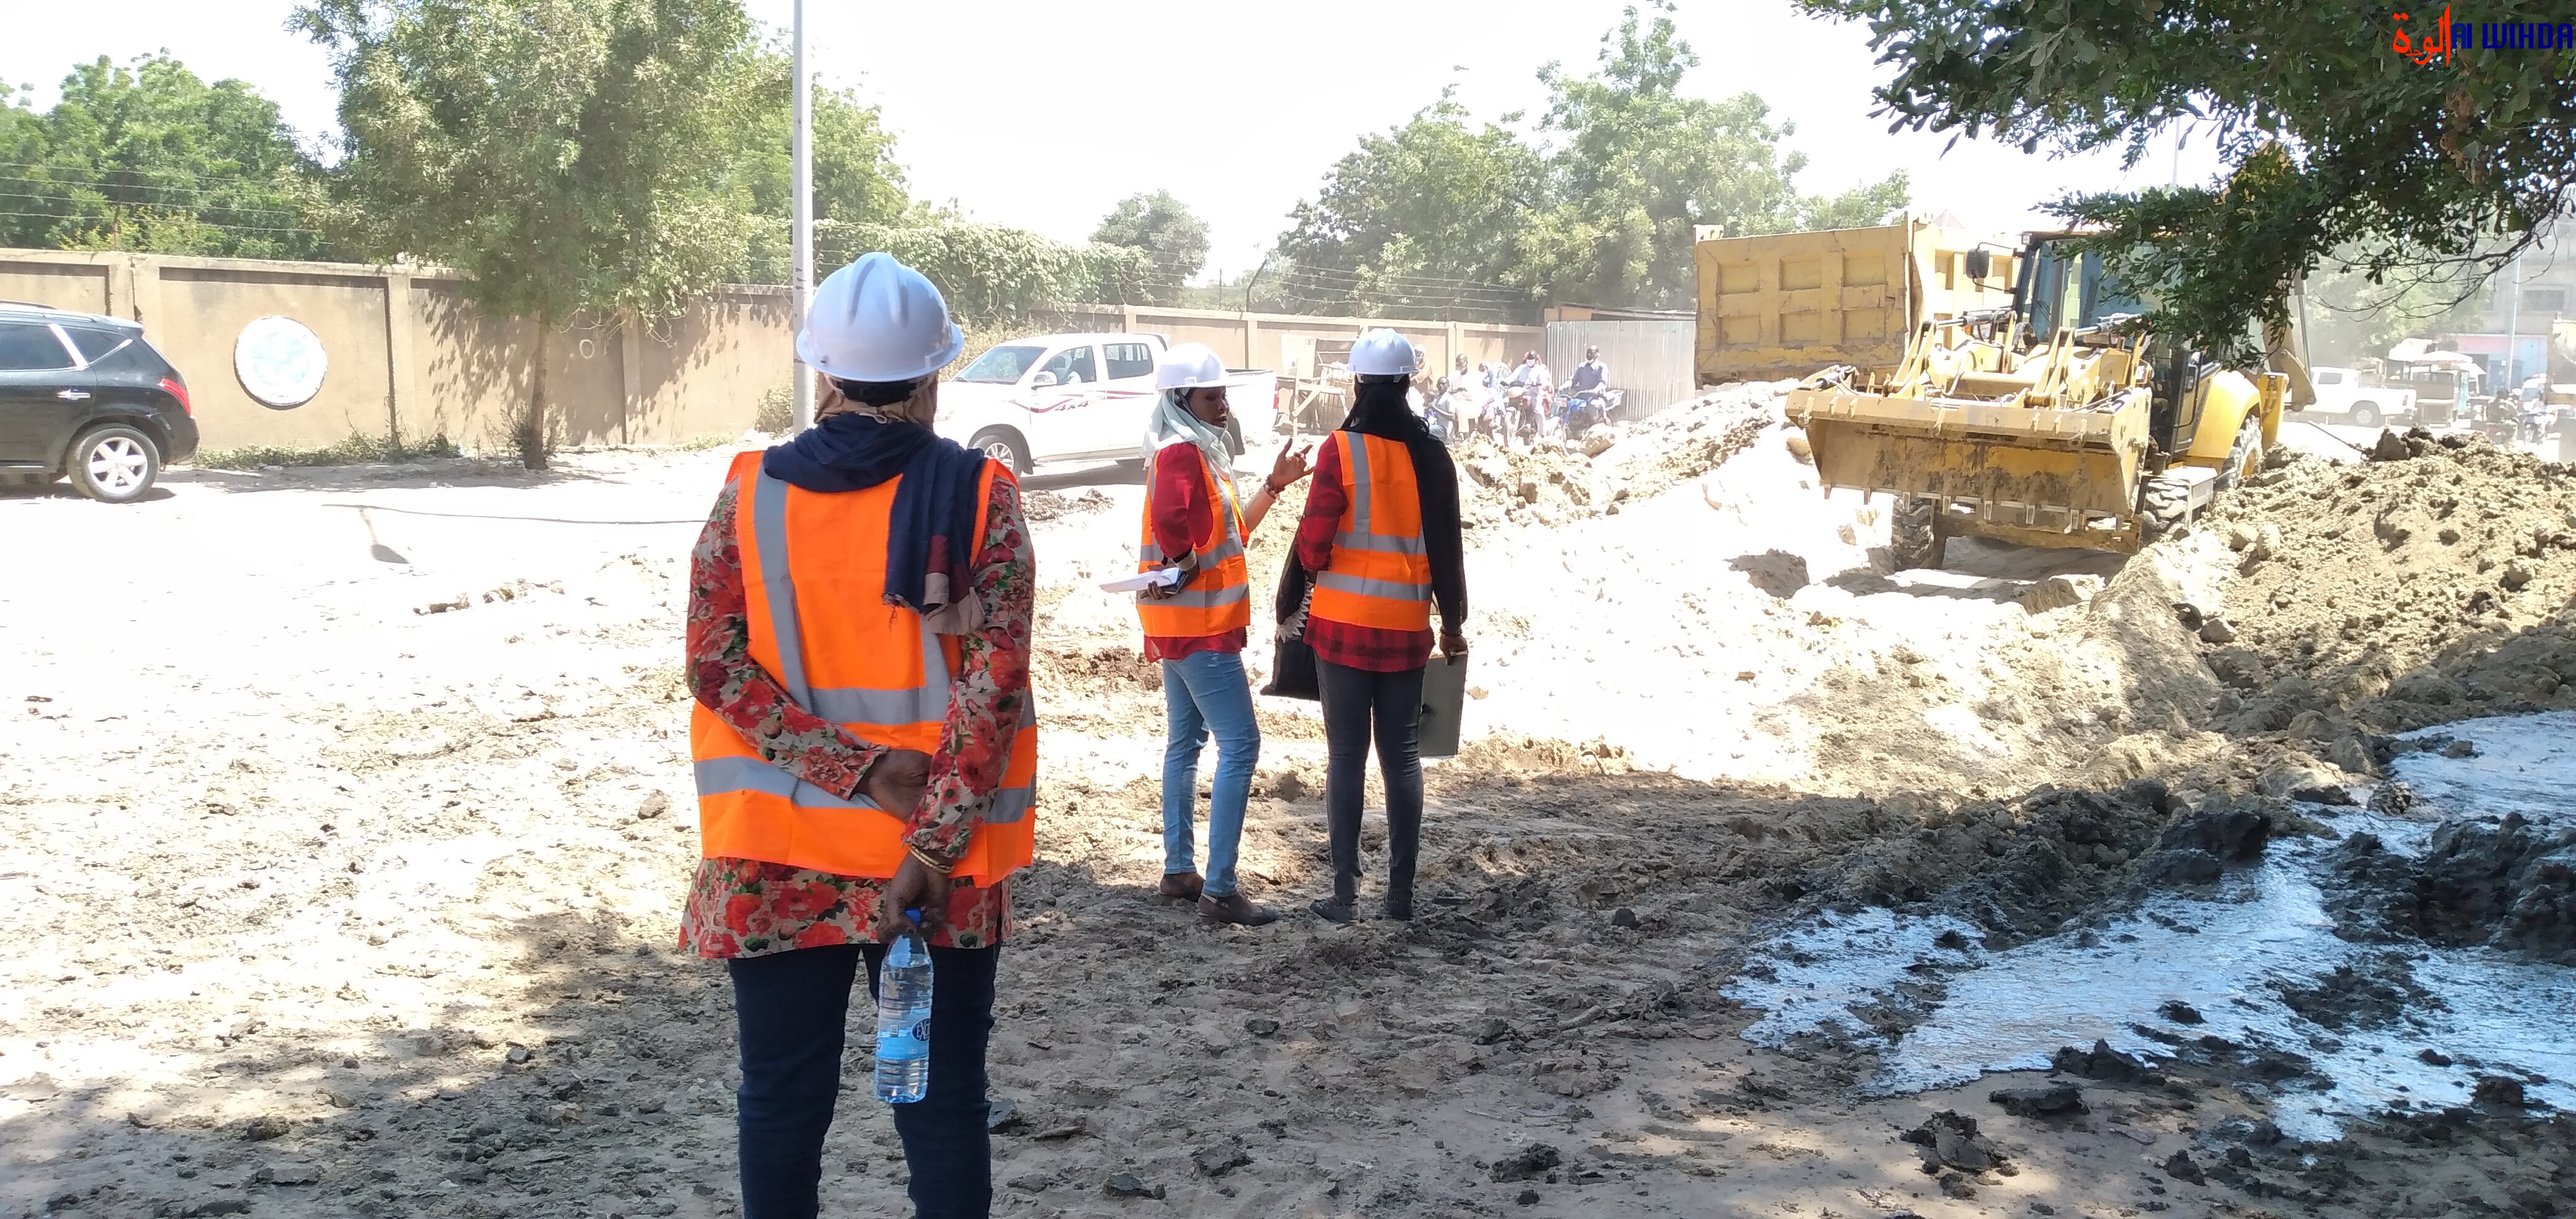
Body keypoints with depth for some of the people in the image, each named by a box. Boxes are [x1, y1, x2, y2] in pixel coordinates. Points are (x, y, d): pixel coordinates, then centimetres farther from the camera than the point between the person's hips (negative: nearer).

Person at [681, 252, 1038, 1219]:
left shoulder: (750, 491, -1)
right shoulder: (979, 493, -6)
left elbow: (714, 663, -9)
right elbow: (995, 680, -14)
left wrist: (858, 770, -12)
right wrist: (934, 841, -14)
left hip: (777, 851, 1)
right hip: (937, 857, -1)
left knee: (782, 1096, 13)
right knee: (943, 1098, 9)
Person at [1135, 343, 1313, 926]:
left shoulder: (1199, 451, 15)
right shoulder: (1181, 451, -16)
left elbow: (1230, 531, 18)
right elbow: (1171, 518, -35)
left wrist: (1274, 486, 13)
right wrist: (1187, 566, -19)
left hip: (1188, 623, 11)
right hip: (1200, 624, -11)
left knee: (1186, 742, 14)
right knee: (1240, 745, -10)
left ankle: (1179, 871, 22)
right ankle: (1219, 889, -9)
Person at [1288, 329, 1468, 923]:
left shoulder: (1341, 450, -10)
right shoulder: (1431, 455, 1)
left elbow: (1313, 544, -10)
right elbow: (1447, 547, 4)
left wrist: (1293, 603, 8)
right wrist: (1453, 623, 14)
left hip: (1344, 624, -3)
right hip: (1407, 627, 3)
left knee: (1347, 756, 3)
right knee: (1402, 755, 10)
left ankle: (1346, 893, 4)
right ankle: (1402, 892, 12)